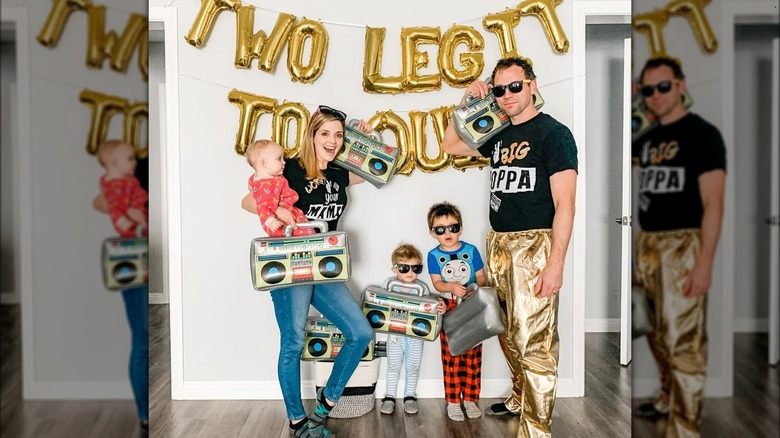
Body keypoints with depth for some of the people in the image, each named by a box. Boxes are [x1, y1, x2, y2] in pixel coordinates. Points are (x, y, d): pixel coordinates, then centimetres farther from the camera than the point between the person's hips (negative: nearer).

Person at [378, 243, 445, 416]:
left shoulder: (422, 288, -11)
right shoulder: (388, 284, -12)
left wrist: (439, 309, -25)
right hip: (395, 334, 0)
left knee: (413, 366, 15)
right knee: (393, 366, 15)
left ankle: (410, 396, 33)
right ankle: (389, 397, 29)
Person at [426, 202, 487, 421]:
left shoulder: (471, 251, -2)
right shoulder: (433, 255, -2)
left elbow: (481, 276, 1)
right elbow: (436, 283, -7)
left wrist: (479, 288, -19)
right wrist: (451, 287, -26)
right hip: (449, 311, -1)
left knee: (473, 356, 7)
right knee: (451, 357, 3)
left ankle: (470, 399, 20)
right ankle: (453, 401, 14)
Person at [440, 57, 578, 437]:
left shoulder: (553, 133, -6)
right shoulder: (499, 135, 14)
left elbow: (564, 203, -13)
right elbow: (450, 145, 24)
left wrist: (556, 264, -19)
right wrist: (467, 104, 10)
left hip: (534, 244, -7)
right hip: (498, 243, 7)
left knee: (533, 341, -7)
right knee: (507, 332, 18)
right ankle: (521, 398, 37)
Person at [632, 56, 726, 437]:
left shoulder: (702, 134, -6)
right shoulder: (647, 138, 13)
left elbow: (713, 204, -11)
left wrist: (704, 263, -19)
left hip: (682, 245, -6)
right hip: (646, 245, 7)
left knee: (683, 342, -7)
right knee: (657, 334, 17)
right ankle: (668, 398, 37)